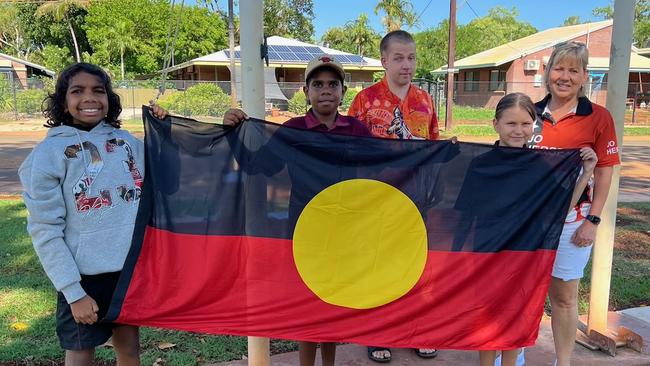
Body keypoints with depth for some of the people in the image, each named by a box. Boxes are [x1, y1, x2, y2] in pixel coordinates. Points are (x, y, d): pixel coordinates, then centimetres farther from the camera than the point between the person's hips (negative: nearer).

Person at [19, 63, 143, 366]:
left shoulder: (127, 141, 4)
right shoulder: (48, 153, -6)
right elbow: (45, 230, -8)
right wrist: (73, 292, -12)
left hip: (134, 266, 3)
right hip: (87, 273, -3)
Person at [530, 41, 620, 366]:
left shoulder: (598, 117, -4)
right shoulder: (532, 113, 4)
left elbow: (604, 173, -3)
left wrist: (592, 221, -7)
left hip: (570, 218, -3)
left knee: (564, 296, 9)